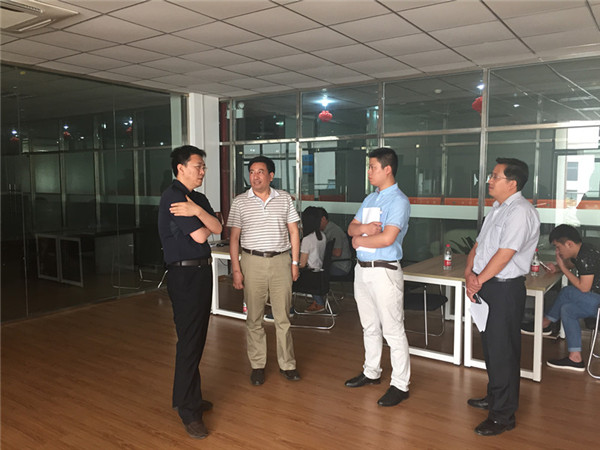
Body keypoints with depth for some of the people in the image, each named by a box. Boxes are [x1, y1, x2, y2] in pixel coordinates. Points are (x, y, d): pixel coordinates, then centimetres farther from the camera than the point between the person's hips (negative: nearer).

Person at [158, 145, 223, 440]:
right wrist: (205, 225, 4)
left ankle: (188, 397, 30)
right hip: (185, 274, -9)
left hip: (201, 271, 9)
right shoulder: (172, 196, -14)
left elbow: (217, 229, 0)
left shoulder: (198, 198, 14)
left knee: (196, 339, 16)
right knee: (189, 342, -6)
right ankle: (189, 412, 3)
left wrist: (198, 211, -17)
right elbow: (200, 236, -18)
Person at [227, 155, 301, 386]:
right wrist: (236, 269, -4)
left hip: (281, 261, 1)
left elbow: (293, 231, 8)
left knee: (283, 317, 6)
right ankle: (257, 365, 19)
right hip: (252, 262, 0)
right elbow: (234, 237, 2)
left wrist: (295, 262, 3)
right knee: (254, 318, 6)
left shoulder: (284, 198, 5)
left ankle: (287, 364, 19)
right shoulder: (240, 202, 2)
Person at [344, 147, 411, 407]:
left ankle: (400, 385, 8)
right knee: (370, 327, 19)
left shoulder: (398, 201, -12)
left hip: (384, 271, -9)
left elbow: (387, 238, -22)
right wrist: (364, 228, -11)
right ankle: (371, 372, 34)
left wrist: (359, 240, -8)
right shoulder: (370, 199, 15)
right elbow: (352, 227, 12)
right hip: (362, 269, 9)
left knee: (393, 330, -2)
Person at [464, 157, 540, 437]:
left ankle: (503, 415, 11)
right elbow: (479, 244, 13)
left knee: (502, 351, -1)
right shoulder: (497, 209, 14)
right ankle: (494, 397, 37)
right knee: (490, 345, 20)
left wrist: (478, 281, -13)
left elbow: (504, 254, -22)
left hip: (506, 289, -9)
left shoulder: (520, 212, -17)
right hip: (486, 286, 9)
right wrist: (469, 273, -2)